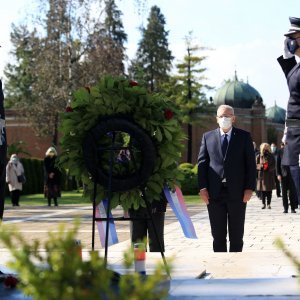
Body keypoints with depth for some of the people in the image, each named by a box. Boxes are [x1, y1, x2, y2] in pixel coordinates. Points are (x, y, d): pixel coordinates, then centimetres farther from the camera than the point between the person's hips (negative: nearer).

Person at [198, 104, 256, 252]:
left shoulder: (244, 136, 6)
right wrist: (202, 187, -4)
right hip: (214, 193, 1)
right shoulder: (207, 137, 10)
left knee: (236, 234, 5)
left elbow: (250, 163, 3)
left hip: (237, 192, -1)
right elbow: (202, 163, 6)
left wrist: (250, 187, -7)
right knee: (218, 234, 5)